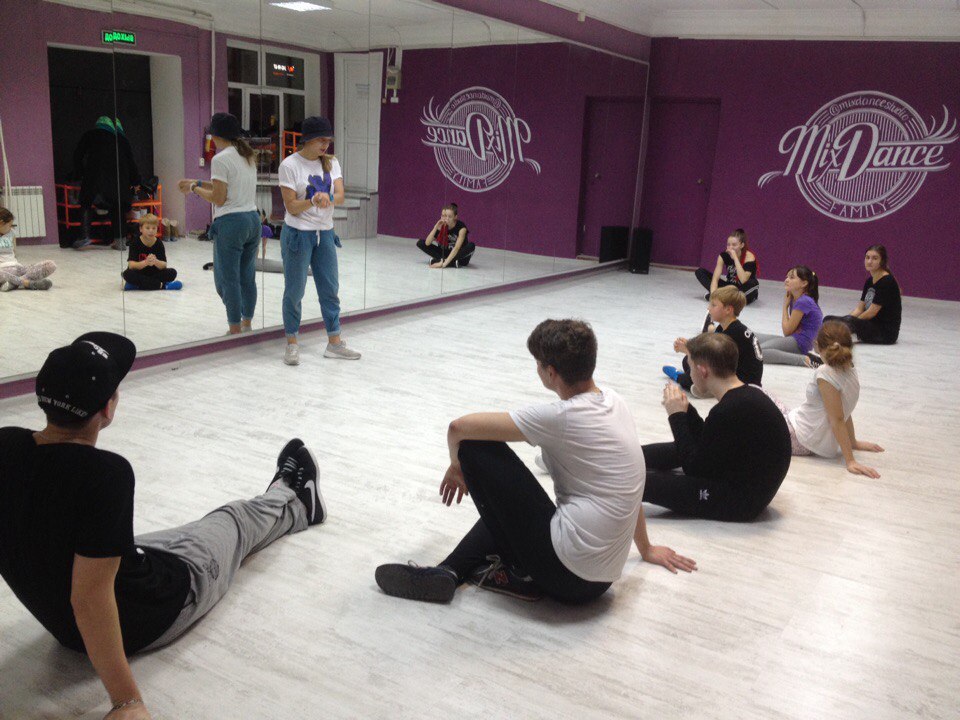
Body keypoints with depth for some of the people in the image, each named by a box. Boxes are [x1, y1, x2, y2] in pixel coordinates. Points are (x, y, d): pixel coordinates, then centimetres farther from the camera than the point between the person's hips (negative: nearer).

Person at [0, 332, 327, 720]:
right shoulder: (106, 474, -37)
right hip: (145, 621, -6)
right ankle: (296, 500, 57)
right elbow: (89, 600, -35)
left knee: (205, 529, 29)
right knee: (237, 520, 20)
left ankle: (294, 504, 58)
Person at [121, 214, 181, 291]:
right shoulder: (135, 243, -12)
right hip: (139, 274, -2)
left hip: (154, 273, 2)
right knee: (127, 274, -33)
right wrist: (145, 262, -40)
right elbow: (131, 265, -21)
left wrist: (155, 262, -36)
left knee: (172, 273, -20)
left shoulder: (159, 243, -6)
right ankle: (161, 285, -29)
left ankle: (136, 284, -24)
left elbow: (164, 265, -13)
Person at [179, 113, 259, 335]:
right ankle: (247, 324, 23)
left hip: (230, 223, -8)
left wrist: (194, 189, 3)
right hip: (253, 219, 8)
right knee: (247, 277, 14)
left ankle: (235, 330, 5)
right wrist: (198, 183, 19)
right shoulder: (247, 157, 13)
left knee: (227, 279, 1)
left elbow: (219, 198, -12)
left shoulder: (220, 159, -12)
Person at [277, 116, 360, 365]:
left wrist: (328, 198, -30)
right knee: (294, 291, 3)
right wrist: (313, 200, -28)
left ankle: (334, 343, 19)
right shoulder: (290, 165, -10)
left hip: (325, 233, 5)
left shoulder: (331, 163, 4)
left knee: (330, 289, 9)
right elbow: (292, 207, -12)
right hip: (298, 234, -5)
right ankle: (292, 344, 15)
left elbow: (340, 195, -8)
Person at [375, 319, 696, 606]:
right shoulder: (616, 403, 6)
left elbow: (459, 427, -13)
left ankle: (518, 572, 5)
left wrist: (457, 466, 9)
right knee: (505, 504, 30)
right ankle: (448, 573, 11)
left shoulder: (560, 417, -16)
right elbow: (628, 485, 19)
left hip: (567, 570, -8)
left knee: (474, 446, -4)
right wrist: (646, 549, 31)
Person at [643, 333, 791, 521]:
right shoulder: (748, 395, 2)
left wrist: (676, 416, -11)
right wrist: (685, 410, 3)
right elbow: (706, 445, 12)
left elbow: (694, 468, -17)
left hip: (739, 502, -10)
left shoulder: (728, 411, -28)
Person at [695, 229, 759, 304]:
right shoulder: (724, 255, -13)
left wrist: (735, 258, -37)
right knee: (700, 271, -9)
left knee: (753, 283, -39)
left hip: (744, 289, -3)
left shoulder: (749, 257, -22)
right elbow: (715, 278, -21)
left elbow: (743, 280, -36)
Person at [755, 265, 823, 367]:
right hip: (792, 339, 10)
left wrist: (785, 306, -1)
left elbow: (787, 331, -9)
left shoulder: (803, 302, -15)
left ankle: (804, 360, -20)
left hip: (800, 343, -10)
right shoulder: (794, 299, 13)